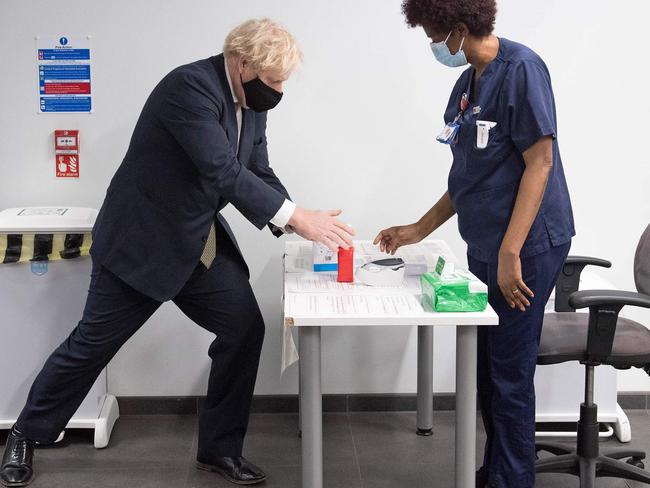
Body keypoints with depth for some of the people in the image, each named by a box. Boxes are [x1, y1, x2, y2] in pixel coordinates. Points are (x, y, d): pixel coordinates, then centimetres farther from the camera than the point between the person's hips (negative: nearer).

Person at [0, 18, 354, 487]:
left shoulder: (252, 102, 1)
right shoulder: (190, 86, -25)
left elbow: (259, 175, 5)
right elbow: (222, 170, -33)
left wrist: (300, 220, -13)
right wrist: (295, 215, -35)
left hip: (201, 241, 8)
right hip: (143, 240, -7)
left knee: (245, 329, -1)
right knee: (93, 343, 3)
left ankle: (221, 446, 15)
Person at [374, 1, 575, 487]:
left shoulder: (521, 68, -13)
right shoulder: (467, 84, 12)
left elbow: (540, 161, -17)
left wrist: (510, 253, -20)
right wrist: (419, 230, 18)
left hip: (527, 245, -8)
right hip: (483, 245, 8)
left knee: (510, 373, -1)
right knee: (486, 368, 14)